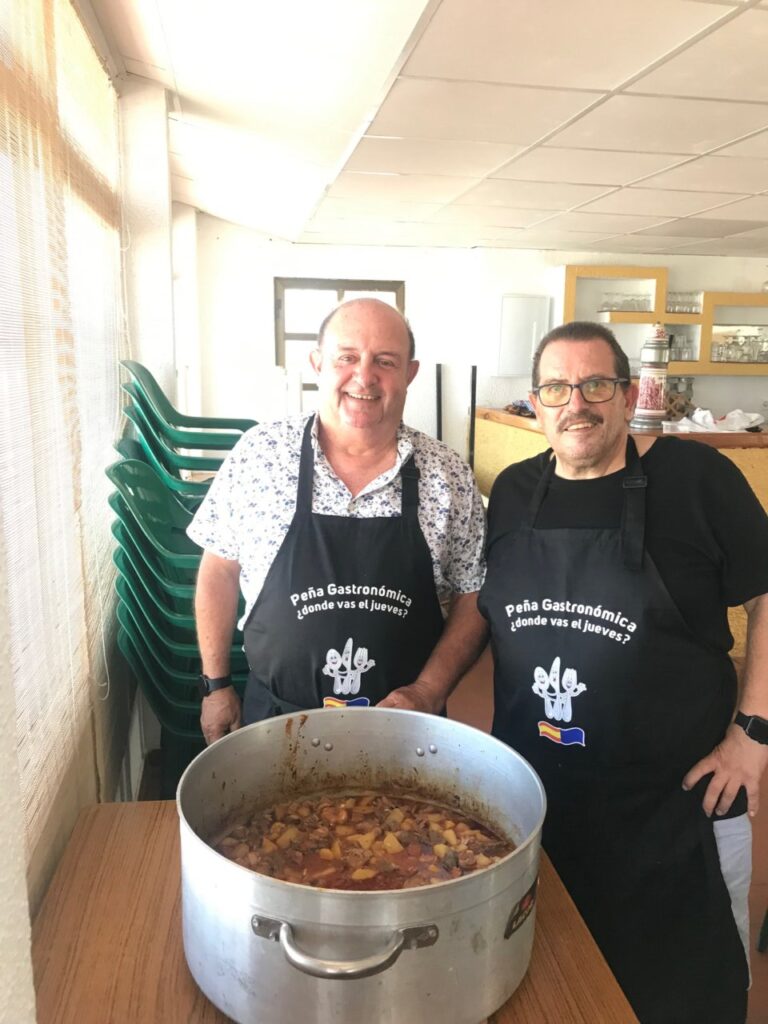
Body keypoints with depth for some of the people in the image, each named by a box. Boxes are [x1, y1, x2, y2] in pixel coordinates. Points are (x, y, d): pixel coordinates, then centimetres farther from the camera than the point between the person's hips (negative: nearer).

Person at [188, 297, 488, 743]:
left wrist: (428, 691, -11)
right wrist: (216, 684, 4)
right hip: (274, 717, 1)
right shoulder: (258, 453, -9)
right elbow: (220, 570, 1)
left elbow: (473, 598, -1)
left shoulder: (450, 476, -8)